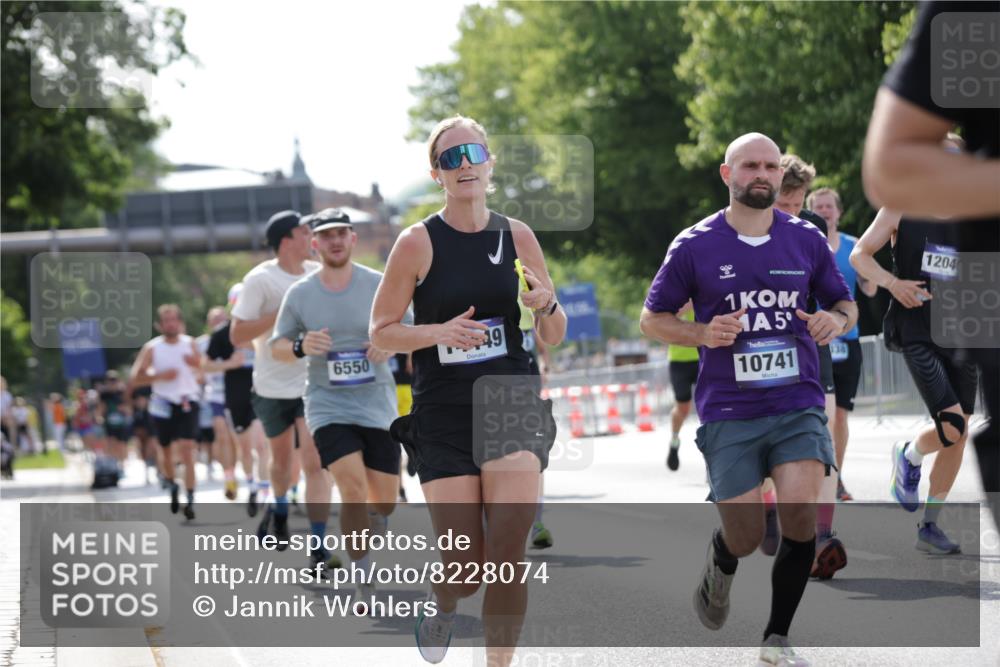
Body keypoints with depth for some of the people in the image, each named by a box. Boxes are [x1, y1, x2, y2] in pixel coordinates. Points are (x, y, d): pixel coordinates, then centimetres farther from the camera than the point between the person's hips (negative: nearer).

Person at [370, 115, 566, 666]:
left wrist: (547, 306, -10)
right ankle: (443, 608, 35)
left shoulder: (517, 236, 6)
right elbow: (380, 331, 0)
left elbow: (554, 337, 12)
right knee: (465, 564, -2)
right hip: (443, 414, -1)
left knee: (507, 552, -13)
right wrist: (439, 332, -17)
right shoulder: (418, 243, -3)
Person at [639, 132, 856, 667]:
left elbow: (845, 304, 18)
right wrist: (705, 333, -12)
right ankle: (719, 565, 38)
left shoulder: (807, 240, 6)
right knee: (745, 538, -3)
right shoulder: (694, 246, 0)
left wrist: (835, 321, -6)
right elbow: (652, 319, 7)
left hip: (798, 404, 1)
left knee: (801, 511, -18)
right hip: (728, 412, -1)